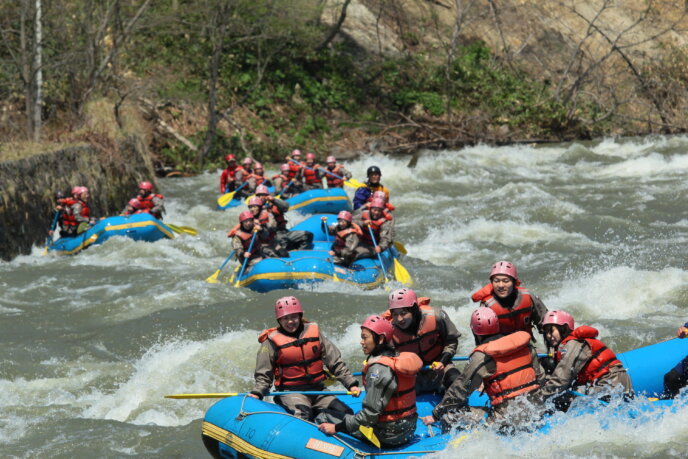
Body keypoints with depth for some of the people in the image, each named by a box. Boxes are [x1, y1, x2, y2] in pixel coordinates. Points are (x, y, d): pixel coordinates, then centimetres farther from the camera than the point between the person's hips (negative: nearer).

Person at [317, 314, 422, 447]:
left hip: (387, 436, -9)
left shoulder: (378, 369, -21)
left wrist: (337, 428, -18)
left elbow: (370, 413, -23)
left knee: (322, 419, -4)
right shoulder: (399, 357, 5)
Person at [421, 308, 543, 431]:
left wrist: (436, 415, 7)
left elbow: (460, 390, -4)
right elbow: (540, 376, 15)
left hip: (508, 419, -6)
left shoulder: (481, 357, -9)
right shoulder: (526, 345, 7)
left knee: (449, 415, -5)